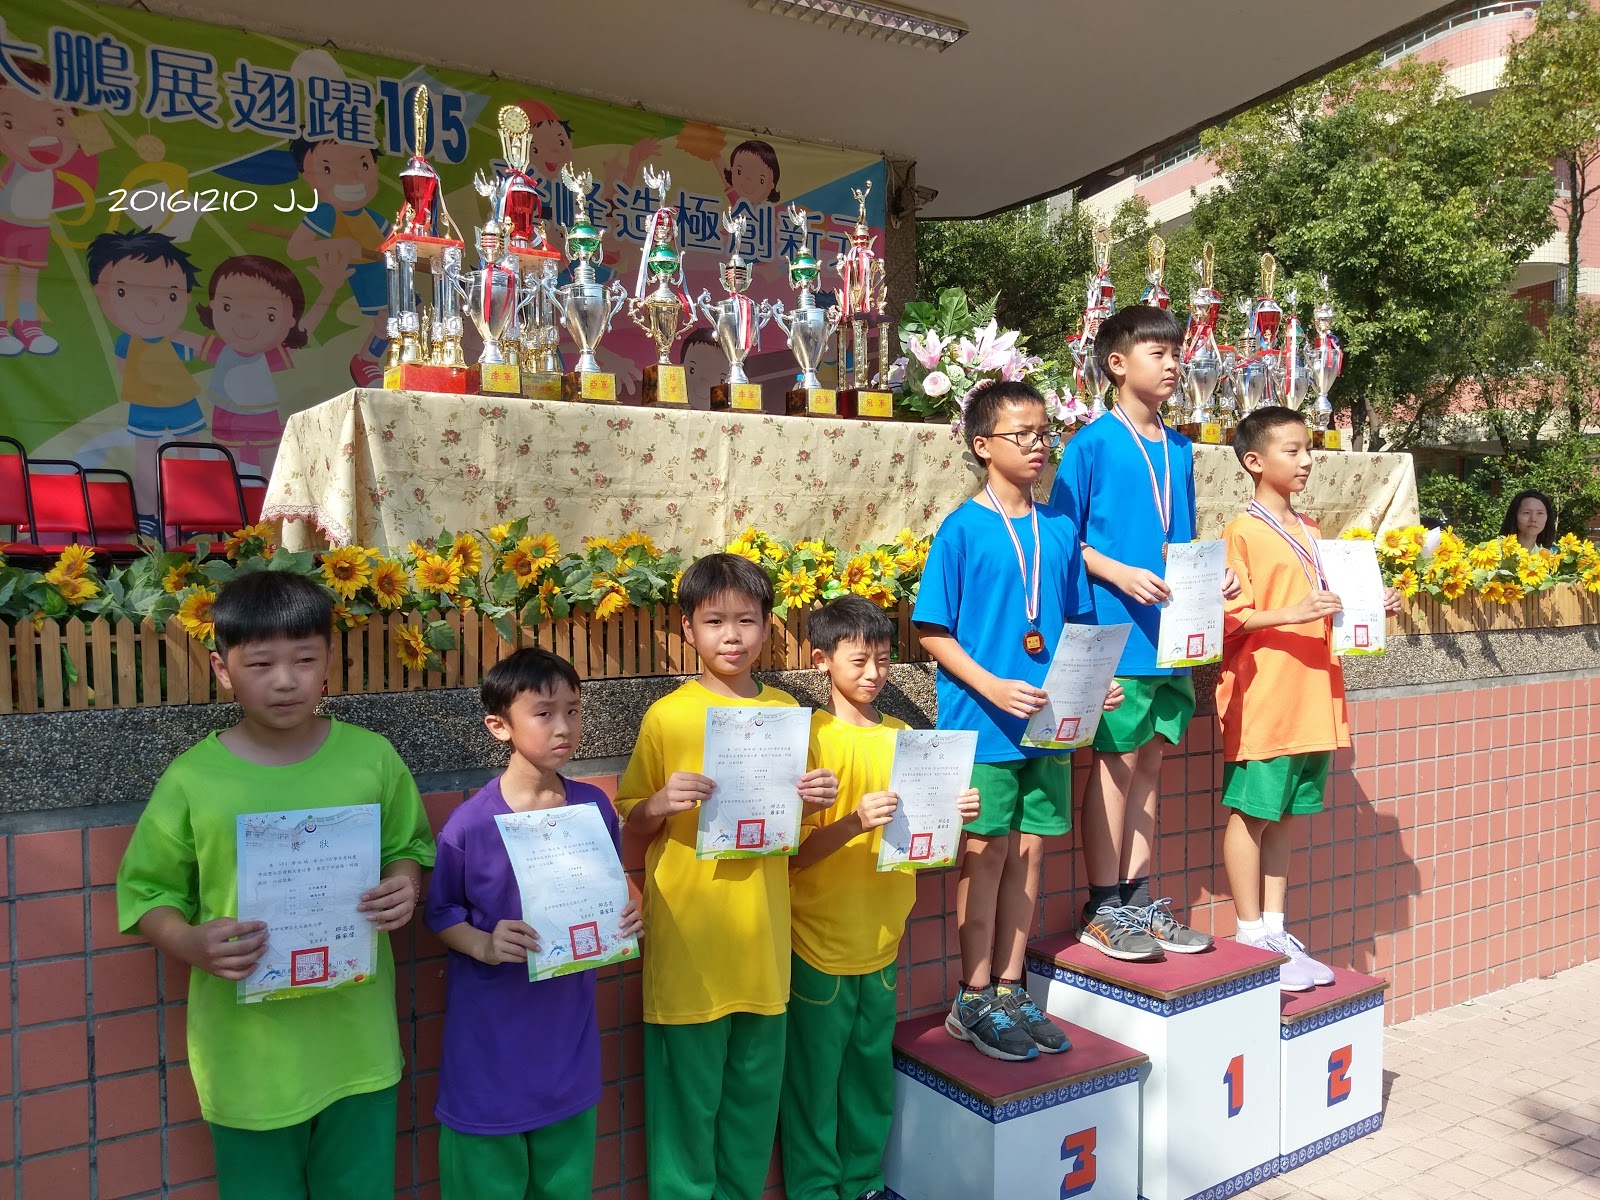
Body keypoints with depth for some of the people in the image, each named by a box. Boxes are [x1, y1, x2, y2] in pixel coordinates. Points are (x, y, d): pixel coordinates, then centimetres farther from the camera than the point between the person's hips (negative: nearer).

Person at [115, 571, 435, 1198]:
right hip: (248, 1055, -1)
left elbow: (409, 848, 8)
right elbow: (147, 892, -1)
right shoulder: (191, 780, -10)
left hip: (357, 1044, 2)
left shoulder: (371, 757, -5)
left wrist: (405, 885, -13)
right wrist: (191, 944, -19)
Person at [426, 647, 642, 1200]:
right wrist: (484, 945, -22)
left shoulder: (593, 806, -4)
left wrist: (627, 915, -10)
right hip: (491, 1041, -3)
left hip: (568, 1032, 4)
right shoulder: (470, 823, -16)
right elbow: (441, 915, -4)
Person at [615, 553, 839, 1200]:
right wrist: (662, 804, -20)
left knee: (756, 1091, 16)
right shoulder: (666, 717, -8)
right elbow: (630, 824, 0)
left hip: (762, 939, 4)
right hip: (687, 943, -3)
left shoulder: (786, 711, 4)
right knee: (687, 1097, 7)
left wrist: (812, 801, -5)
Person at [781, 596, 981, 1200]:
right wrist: (856, 821, -30)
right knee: (815, 1078, 7)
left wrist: (952, 813, -5)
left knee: (872, 1074, 16)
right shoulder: (811, 737, -12)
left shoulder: (901, 736, 6)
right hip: (820, 943, -5)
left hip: (881, 939, 5)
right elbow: (796, 853, -15)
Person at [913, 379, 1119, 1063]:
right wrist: (992, 686, -19)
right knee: (986, 852, 3)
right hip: (983, 723, -5)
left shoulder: (1060, 529, 9)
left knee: (1029, 851, 11)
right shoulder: (962, 529, -7)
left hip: (1048, 722, 5)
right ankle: (975, 999, 18)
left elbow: (1075, 624, 15)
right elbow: (932, 631, -8)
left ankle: (1009, 988, 25)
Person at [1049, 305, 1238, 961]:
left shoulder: (1179, 449, 14)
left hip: (1172, 631, 7)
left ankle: (1138, 899, 22)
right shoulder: (1093, 444, -6)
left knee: (1150, 760, 11)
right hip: (1117, 631, -6)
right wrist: (1121, 574, -20)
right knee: (1119, 761, -1)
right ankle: (1102, 909, 10)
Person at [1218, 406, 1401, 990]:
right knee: (1251, 813, 1)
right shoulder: (1242, 533, -8)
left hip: (1311, 699, 8)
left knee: (1285, 815, 13)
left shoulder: (1311, 534, 17)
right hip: (1262, 699, -8)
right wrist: (1291, 614, -26)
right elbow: (1231, 619, -14)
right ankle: (1251, 938, 11)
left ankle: (1275, 929, 22)